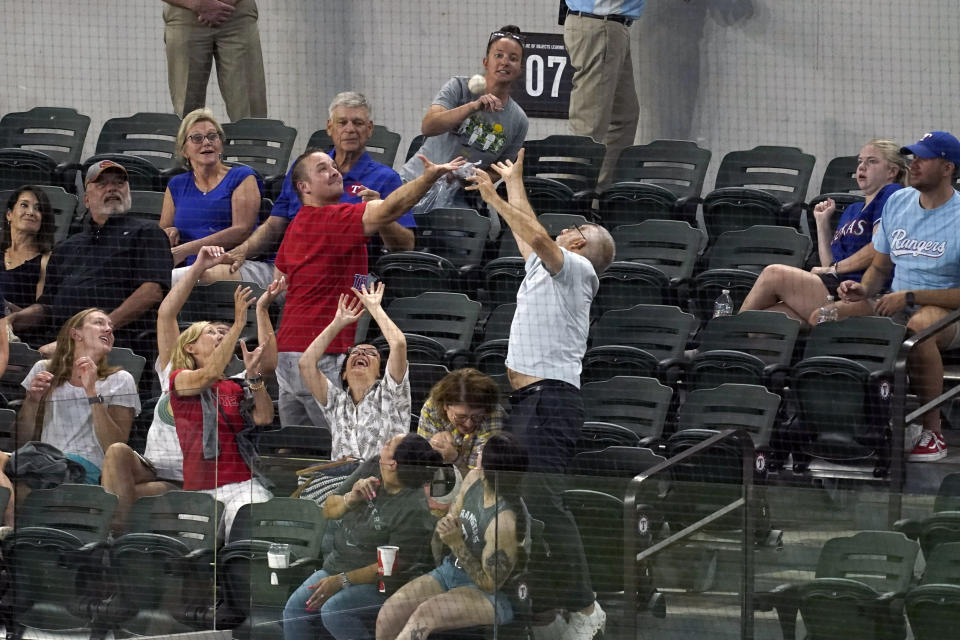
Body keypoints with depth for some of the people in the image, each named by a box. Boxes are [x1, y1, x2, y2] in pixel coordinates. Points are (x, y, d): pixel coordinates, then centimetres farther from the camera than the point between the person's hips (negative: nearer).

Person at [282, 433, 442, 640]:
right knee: (295, 607, -12)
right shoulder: (372, 467, 0)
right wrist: (351, 499, -15)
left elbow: (394, 565, -21)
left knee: (334, 611, -31)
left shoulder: (413, 511, -23)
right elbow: (328, 511, 8)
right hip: (336, 566, 7)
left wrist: (341, 581, -21)